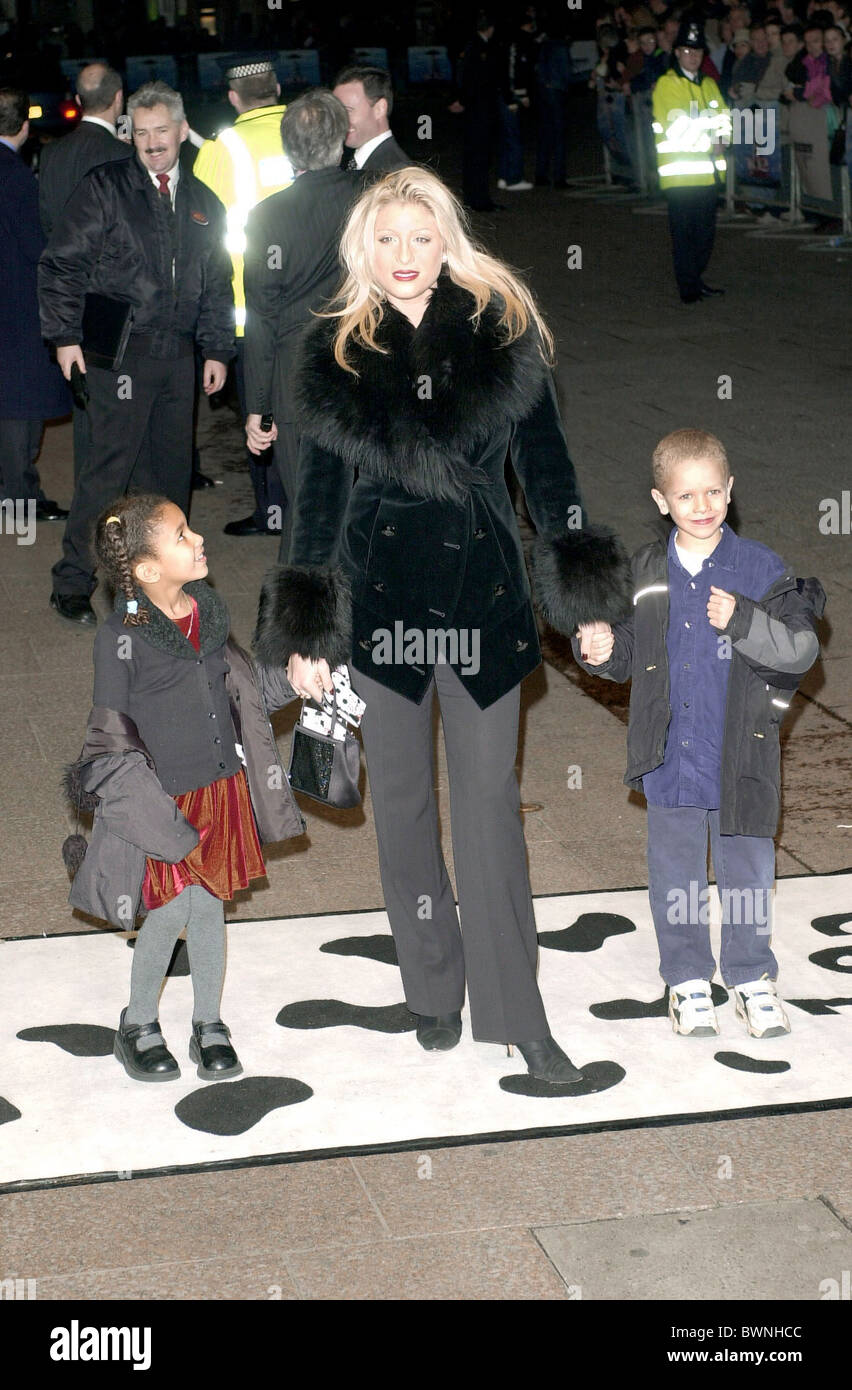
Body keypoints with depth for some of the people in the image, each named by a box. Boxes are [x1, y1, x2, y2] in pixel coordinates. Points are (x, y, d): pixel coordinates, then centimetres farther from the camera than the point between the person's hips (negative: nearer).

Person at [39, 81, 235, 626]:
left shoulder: (203, 203, 15)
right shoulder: (105, 188, 0)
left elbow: (218, 286, 21)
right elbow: (62, 265, -2)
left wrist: (218, 350, 15)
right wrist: (66, 335, -8)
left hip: (179, 354, 5)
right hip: (120, 351, -5)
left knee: (172, 468, 8)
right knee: (110, 464, -9)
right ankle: (73, 583, -2)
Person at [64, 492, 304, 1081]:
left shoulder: (209, 610, 2)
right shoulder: (121, 637, -18)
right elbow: (109, 733, -13)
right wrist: (140, 800, -18)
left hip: (222, 788, 5)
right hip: (163, 800, -5)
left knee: (210, 905, 12)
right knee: (171, 911, 1)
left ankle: (209, 1025, 28)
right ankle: (139, 1024, 24)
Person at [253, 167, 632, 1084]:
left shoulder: (503, 332, 0)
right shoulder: (336, 350, 2)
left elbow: (545, 464, 3)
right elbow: (319, 491, 4)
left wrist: (587, 603, -2)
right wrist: (304, 632, 0)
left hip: (484, 590, -1)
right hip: (379, 592, 1)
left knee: (491, 800, 1)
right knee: (402, 799, 9)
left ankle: (516, 1016, 6)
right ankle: (434, 996, 22)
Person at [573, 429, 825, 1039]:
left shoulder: (761, 567, -6)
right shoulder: (645, 572, 3)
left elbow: (802, 649, -11)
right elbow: (632, 652, 15)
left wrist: (742, 621, -25)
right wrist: (603, 650, -7)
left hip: (741, 756, -2)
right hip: (668, 755, 2)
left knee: (746, 870, 9)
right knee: (674, 874, 11)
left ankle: (752, 978, 27)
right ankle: (689, 979, 27)